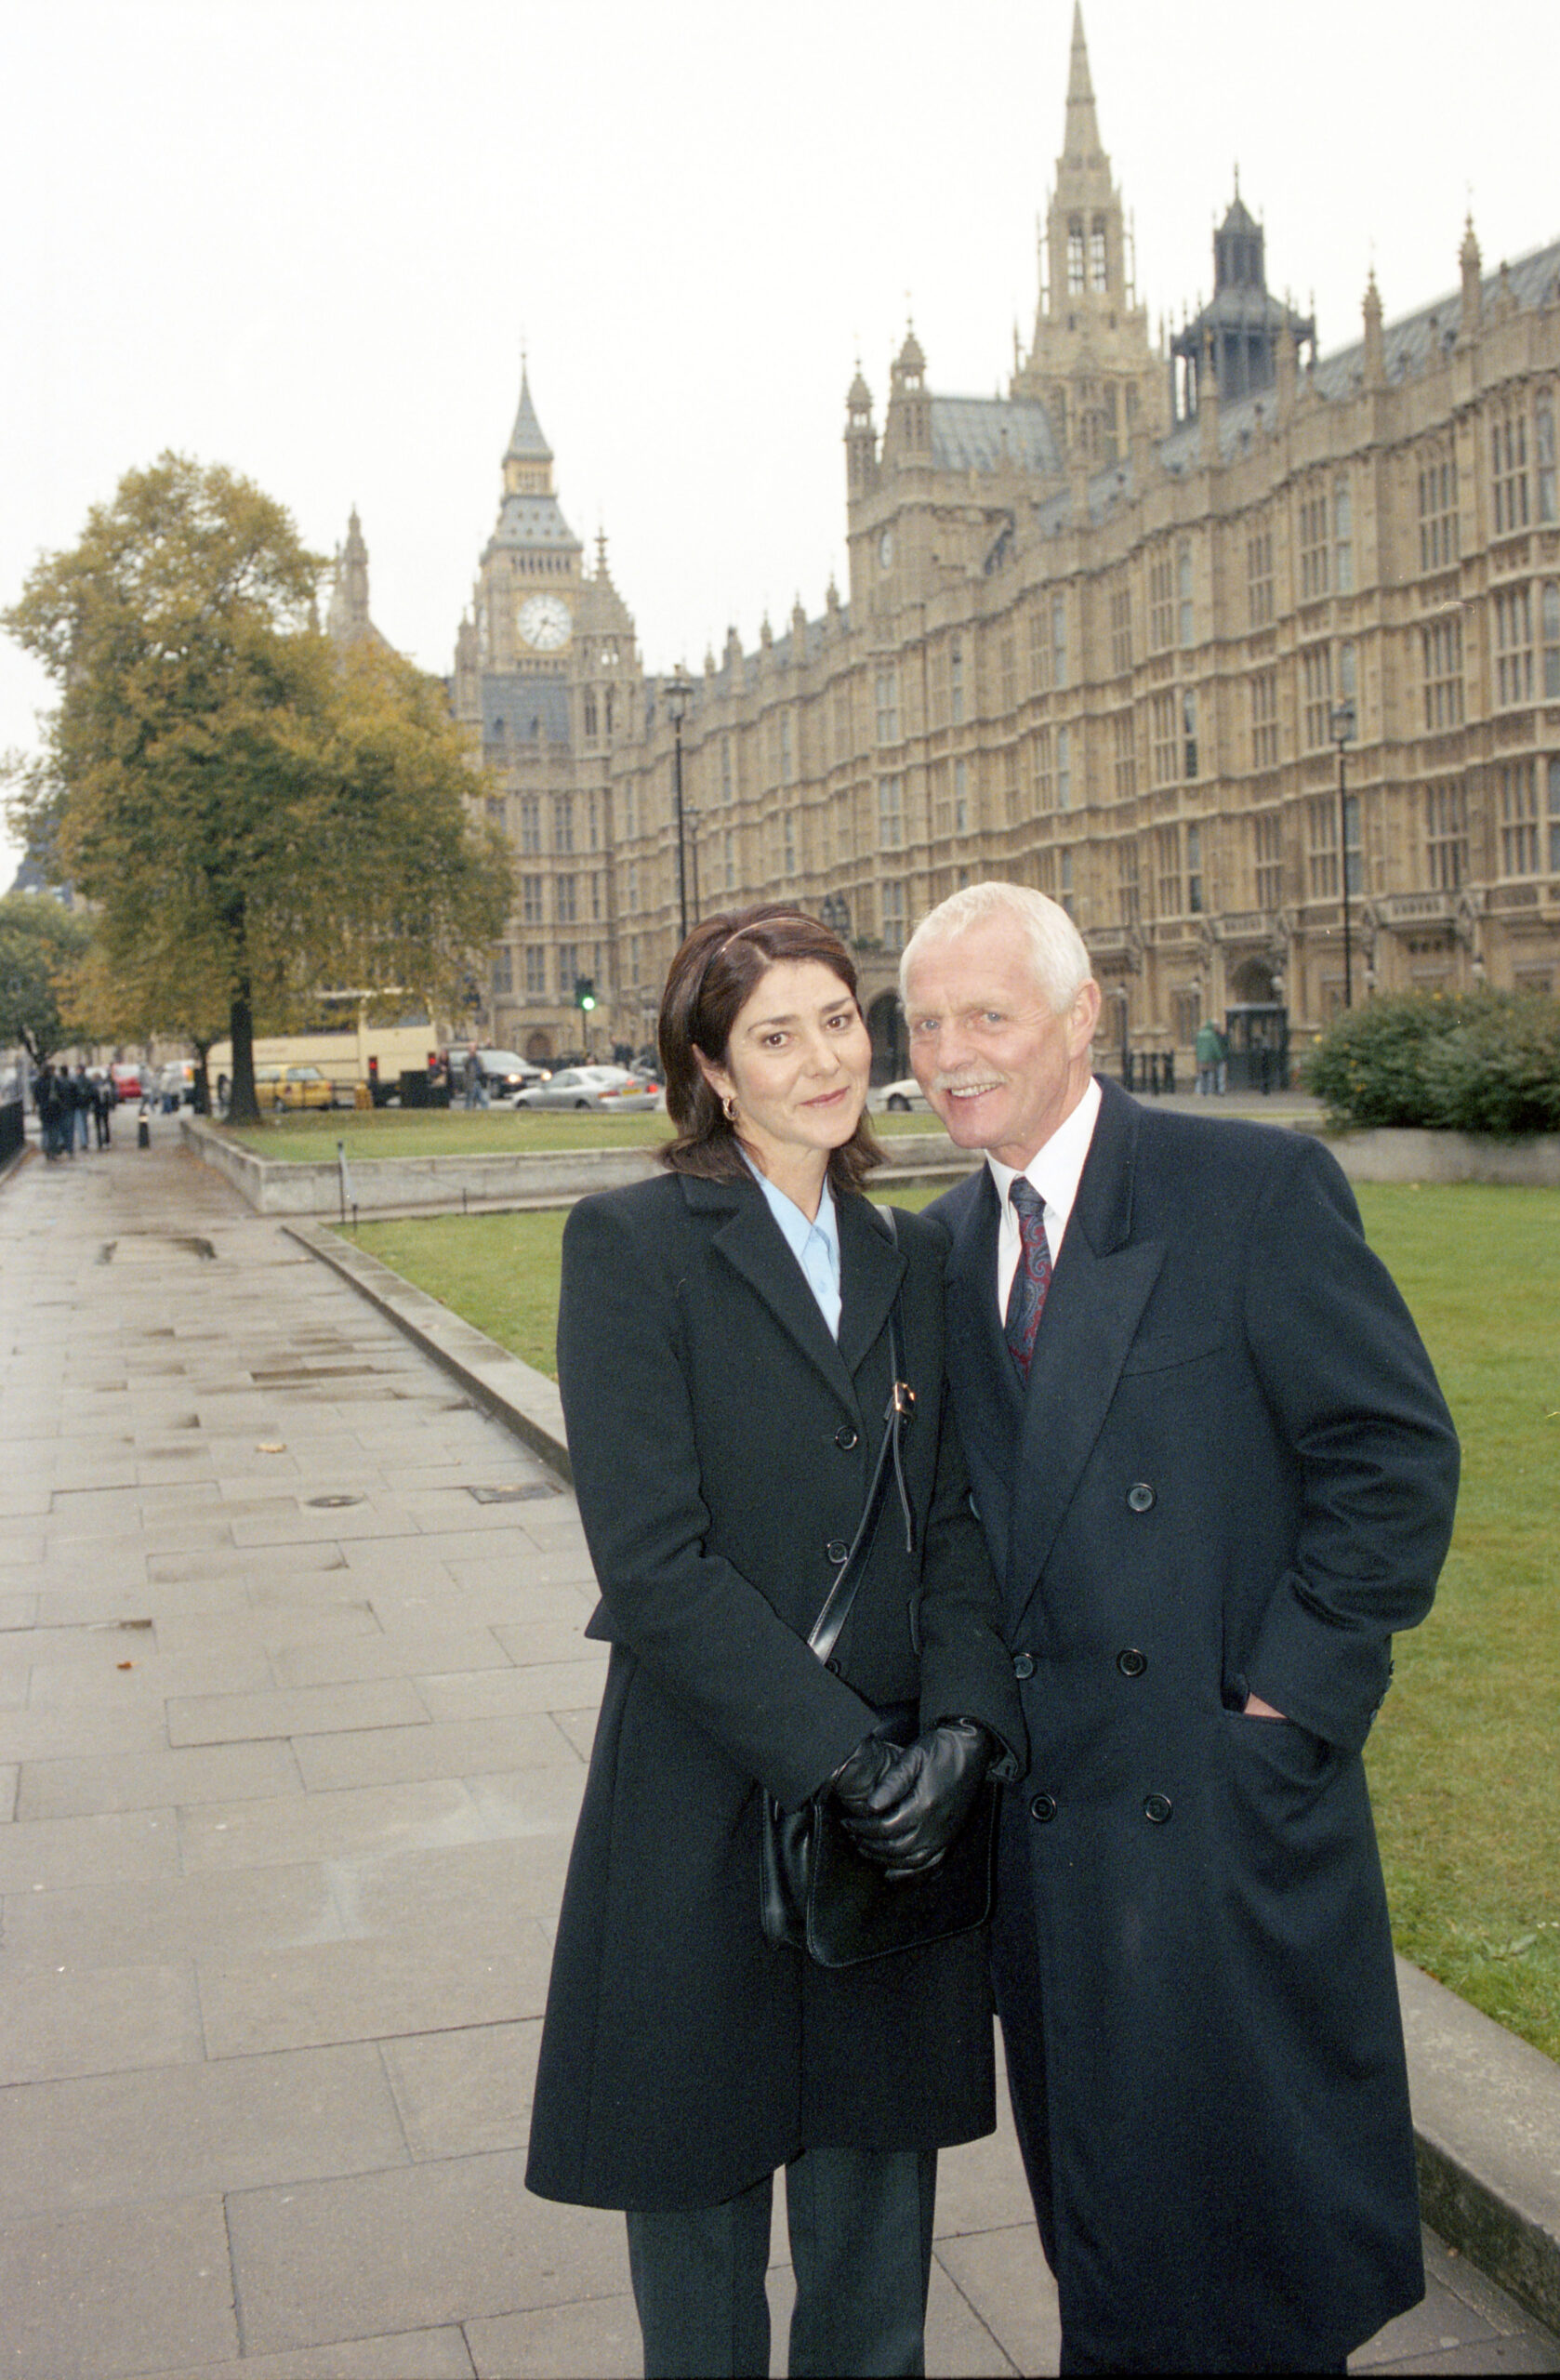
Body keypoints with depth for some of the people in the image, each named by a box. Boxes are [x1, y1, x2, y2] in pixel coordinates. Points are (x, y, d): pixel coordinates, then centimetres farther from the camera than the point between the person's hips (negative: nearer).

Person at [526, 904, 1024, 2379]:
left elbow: (954, 1524, 6)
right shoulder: (631, 1245, -9)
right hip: (709, 1809, -4)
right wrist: (840, 1754, -18)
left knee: (876, 2225, 17)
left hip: (900, 1817, 4)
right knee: (701, 2201, 13)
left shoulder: (909, 1263, 8)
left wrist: (962, 1723, -11)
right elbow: (649, 1561, -16)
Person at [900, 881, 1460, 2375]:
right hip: (1044, 1805, 5)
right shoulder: (945, 1243, 8)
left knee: (1248, 2202, 8)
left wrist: (1292, 1700, -14)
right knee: (1097, 2217, 17)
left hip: (1226, 1798, -5)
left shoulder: (1258, 1190, -9)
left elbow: (1396, 1456, -10)